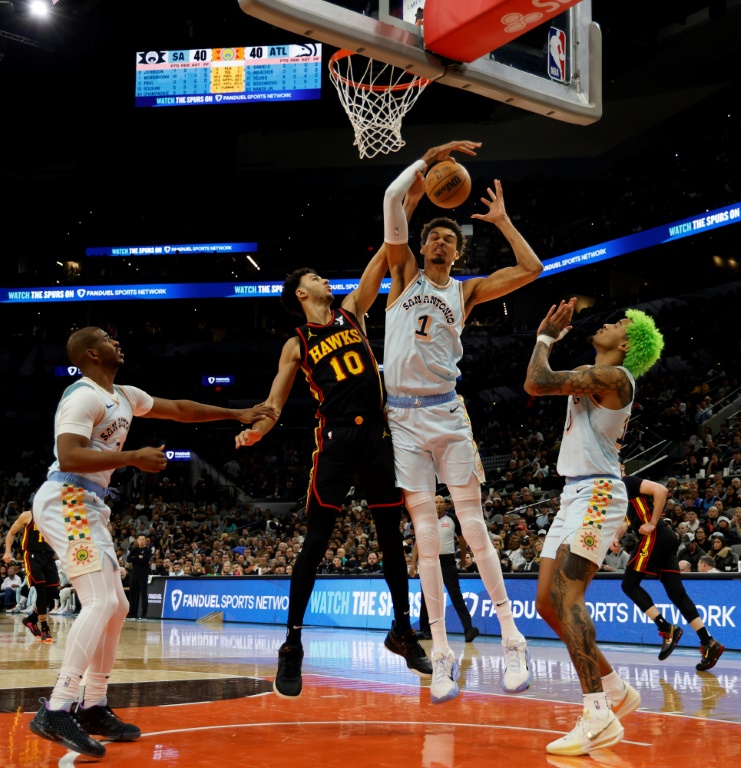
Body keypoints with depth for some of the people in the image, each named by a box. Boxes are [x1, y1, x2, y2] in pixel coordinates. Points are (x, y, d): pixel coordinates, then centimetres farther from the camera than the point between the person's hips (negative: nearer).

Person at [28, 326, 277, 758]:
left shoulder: (124, 397, 16)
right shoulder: (84, 396, -13)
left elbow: (179, 409, 27)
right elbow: (69, 458, -24)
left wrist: (237, 414, 27)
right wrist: (134, 458, -22)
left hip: (88, 506, 10)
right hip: (66, 500, -10)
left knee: (117, 607, 12)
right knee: (101, 602, -22)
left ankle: (93, 708, 18)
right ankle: (57, 711, -25)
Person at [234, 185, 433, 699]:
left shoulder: (353, 312, 14)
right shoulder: (297, 345, 7)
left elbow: (383, 256, 7)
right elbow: (275, 404, 3)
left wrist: (409, 204, -1)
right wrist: (254, 430, -20)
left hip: (378, 435, 4)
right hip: (335, 442, -3)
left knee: (392, 538, 11)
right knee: (316, 543, -5)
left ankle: (403, 631, 25)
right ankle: (293, 646, 1)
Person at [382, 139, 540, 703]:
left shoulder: (466, 291, 11)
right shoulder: (405, 273, 10)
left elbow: (531, 268, 3)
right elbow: (392, 199, 1)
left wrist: (502, 220, 9)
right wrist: (432, 157, 3)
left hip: (446, 414, 0)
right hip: (403, 418, 0)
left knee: (474, 527, -2)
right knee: (426, 537, 1)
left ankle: (512, 638, 6)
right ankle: (442, 655, 5)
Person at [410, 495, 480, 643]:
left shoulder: (452, 519, 2)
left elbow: (462, 539, 13)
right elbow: (418, 543, 5)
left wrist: (463, 558, 18)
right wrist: (413, 563, -2)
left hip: (448, 561, -2)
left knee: (456, 595, -10)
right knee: (426, 597, 7)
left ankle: (468, 628, -18)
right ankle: (425, 630, 19)